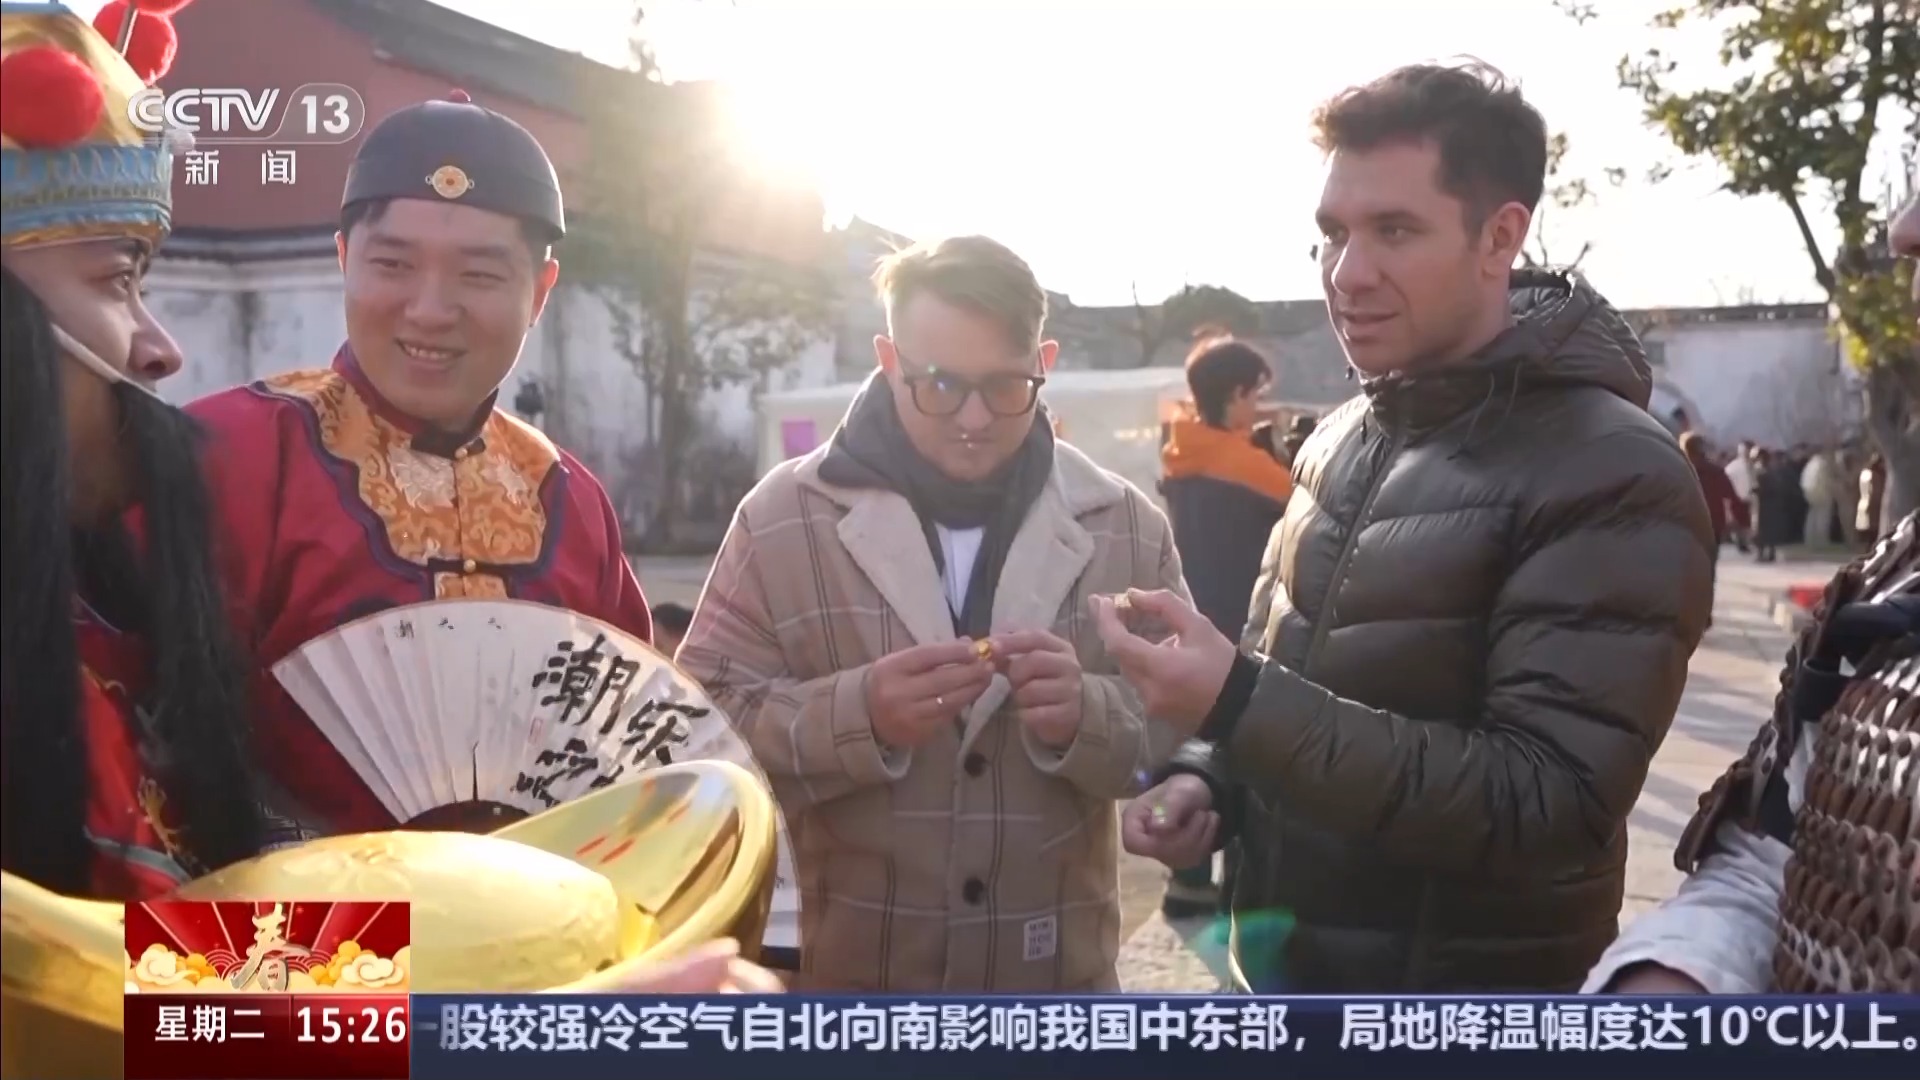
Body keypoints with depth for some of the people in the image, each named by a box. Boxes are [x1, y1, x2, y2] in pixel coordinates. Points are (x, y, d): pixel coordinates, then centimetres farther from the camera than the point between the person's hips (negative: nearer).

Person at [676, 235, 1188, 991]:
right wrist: (855, 713, -26)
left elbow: (1189, 738, -1)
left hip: (1060, 971, 2)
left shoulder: (1127, 527, -2)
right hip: (850, 967, -1)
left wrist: (1088, 717, -22)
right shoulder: (781, 517, -6)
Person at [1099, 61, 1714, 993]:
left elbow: (1548, 806, -25)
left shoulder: (1615, 480, -19)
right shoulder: (1344, 437, 3)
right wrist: (1208, 777, -5)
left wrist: (1236, 702, -31)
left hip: (1467, 989, -6)